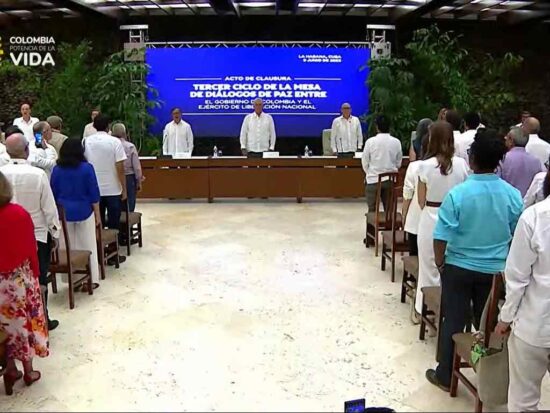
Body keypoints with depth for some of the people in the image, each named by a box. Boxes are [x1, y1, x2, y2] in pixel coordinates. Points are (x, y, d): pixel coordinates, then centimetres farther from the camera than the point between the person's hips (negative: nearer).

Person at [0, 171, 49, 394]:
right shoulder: (19, 214, -16)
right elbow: (31, 249, -10)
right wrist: (35, 275, 4)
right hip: (20, 278, -1)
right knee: (25, 322, 14)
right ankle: (28, 371, 26)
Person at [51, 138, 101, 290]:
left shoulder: (57, 169, 0)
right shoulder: (87, 168, -8)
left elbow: (53, 194, 6)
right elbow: (93, 194, -7)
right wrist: (97, 214, 0)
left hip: (64, 213, 3)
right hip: (83, 212, -2)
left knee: (68, 247, 11)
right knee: (87, 246, 5)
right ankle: (90, 280, 7)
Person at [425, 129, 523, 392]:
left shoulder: (458, 194, -20)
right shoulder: (513, 195, -9)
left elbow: (441, 237, -18)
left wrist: (440, 263, 0)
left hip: (459, 267, -3)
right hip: (495, 270, 3)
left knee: (453, 322, 10)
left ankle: (445, 376, 23)